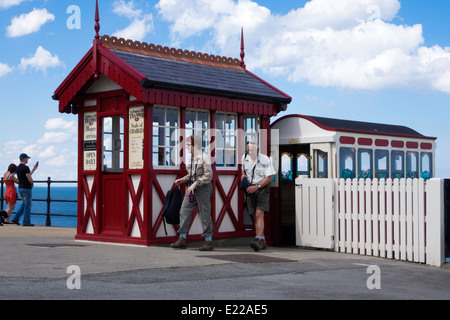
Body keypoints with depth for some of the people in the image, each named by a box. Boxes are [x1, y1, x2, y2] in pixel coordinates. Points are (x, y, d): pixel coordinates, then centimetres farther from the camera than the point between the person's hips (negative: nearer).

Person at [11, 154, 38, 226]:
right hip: (27, 188, -9)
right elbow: (29, 179, -21)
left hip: (20, 188, 9)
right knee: (27, 206, -1)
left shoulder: (18, 168, 12)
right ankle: (26, 222, 3)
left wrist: (34, 169, 27)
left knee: (23, 204, 20)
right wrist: (32, 183, -1)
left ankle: (16, 218, 13)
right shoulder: (25, 168, -18)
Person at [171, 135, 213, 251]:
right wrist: (182, 180, 8)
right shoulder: (191, 158, 12)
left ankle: (208, 241, 6)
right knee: (184, 212, 4)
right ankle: (182, 239, 10)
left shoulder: (204, 157, -11)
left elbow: (208, 175, -16)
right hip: (192, 189, 8)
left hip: (203, 188, -8)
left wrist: (195, 184, -20)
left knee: (204, 214, -3)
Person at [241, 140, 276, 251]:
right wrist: (243, 175, 0)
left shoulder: (265, 160, -13)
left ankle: (258, 240, -30)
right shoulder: (245, 158, 4)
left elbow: (269, 177, -14)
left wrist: (257, 186, -24)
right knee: (255, 216, 4)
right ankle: (263, 242, 12)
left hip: (262, 188, -5)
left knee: (259, 214, -20)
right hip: (250, 189, 5)